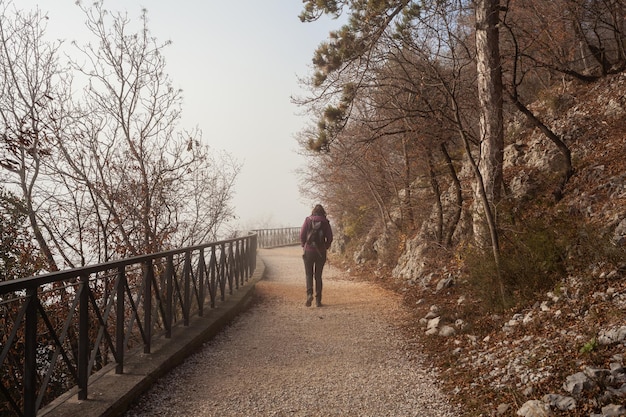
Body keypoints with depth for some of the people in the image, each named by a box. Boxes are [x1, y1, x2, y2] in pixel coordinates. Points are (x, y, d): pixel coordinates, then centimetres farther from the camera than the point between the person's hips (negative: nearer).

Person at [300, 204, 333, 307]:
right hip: (321, 252, 1)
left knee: (309, 275, 9)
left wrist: (304, 246, 11)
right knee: (318, 276, 9)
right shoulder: (325, 222, 1)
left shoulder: (308, 220, 0)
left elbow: (302, 235, -4)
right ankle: (318, 300, 8)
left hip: (309, 251, -1)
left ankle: (309, 294, -13)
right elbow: (330, 237, -1)